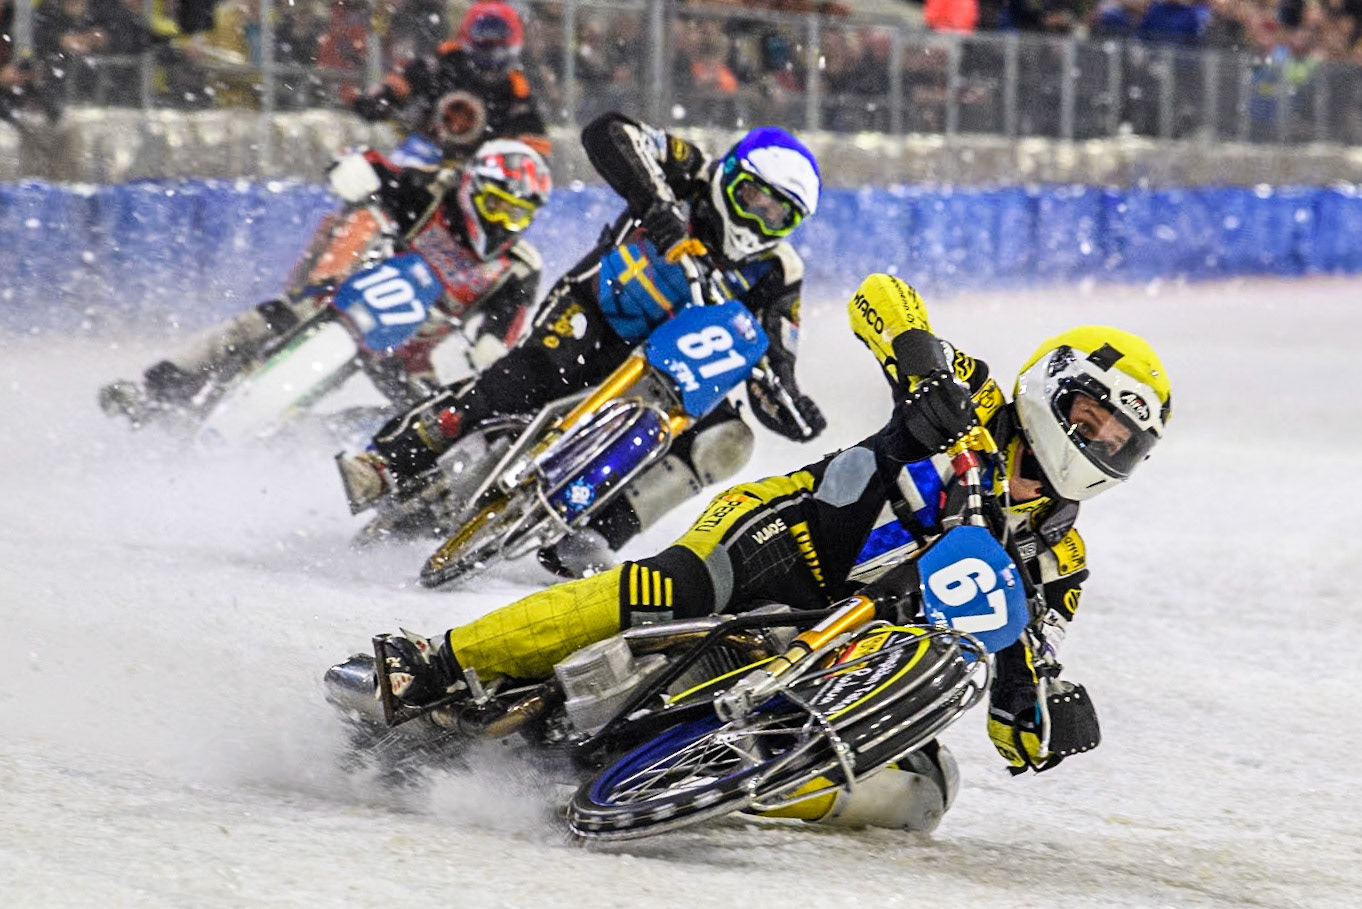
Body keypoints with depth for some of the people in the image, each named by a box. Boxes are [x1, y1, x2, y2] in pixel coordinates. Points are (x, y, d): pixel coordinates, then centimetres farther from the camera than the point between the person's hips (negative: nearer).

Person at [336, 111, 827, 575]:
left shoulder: (777, 273, -4)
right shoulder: (698, 177, -11)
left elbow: (771, 369, -6)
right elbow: (607, 134, -26)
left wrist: (792, 410, -29)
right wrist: (654, 200, -40)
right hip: (593, 311, -4)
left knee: (725, 442, -21)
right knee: (521, 382, -31)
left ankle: (590, 537, -27)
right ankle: (386, 462, -30)